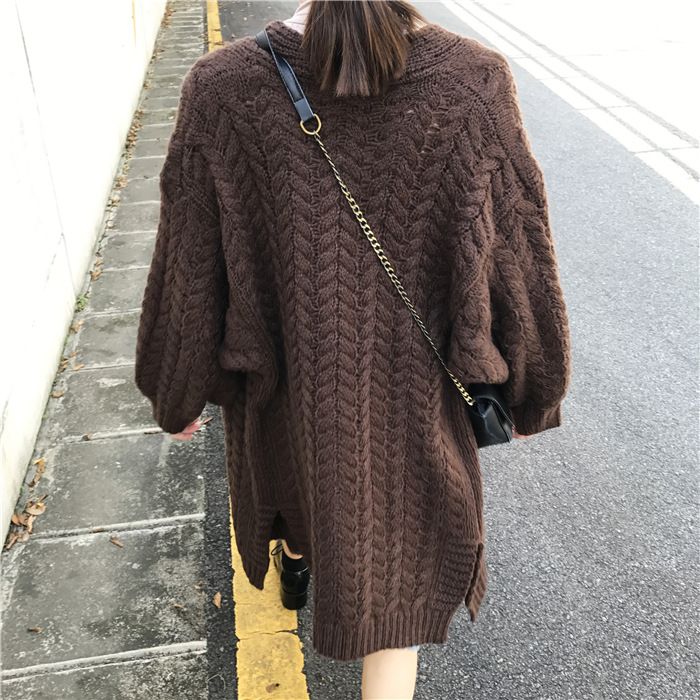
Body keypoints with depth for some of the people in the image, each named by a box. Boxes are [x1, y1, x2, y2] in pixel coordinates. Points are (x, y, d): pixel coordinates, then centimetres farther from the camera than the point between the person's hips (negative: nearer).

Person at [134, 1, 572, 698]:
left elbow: (187, 274, -12)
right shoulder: (476, 82, -20)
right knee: (395, 570, 21)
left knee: (294, 463, 37)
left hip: (291, 384, 2)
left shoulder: (221, 91, -20)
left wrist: (176, 393, 6)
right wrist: (532, 390, 6)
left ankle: (297, 564, 70)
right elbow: (518, 261, -12)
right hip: (413, 398, -1)